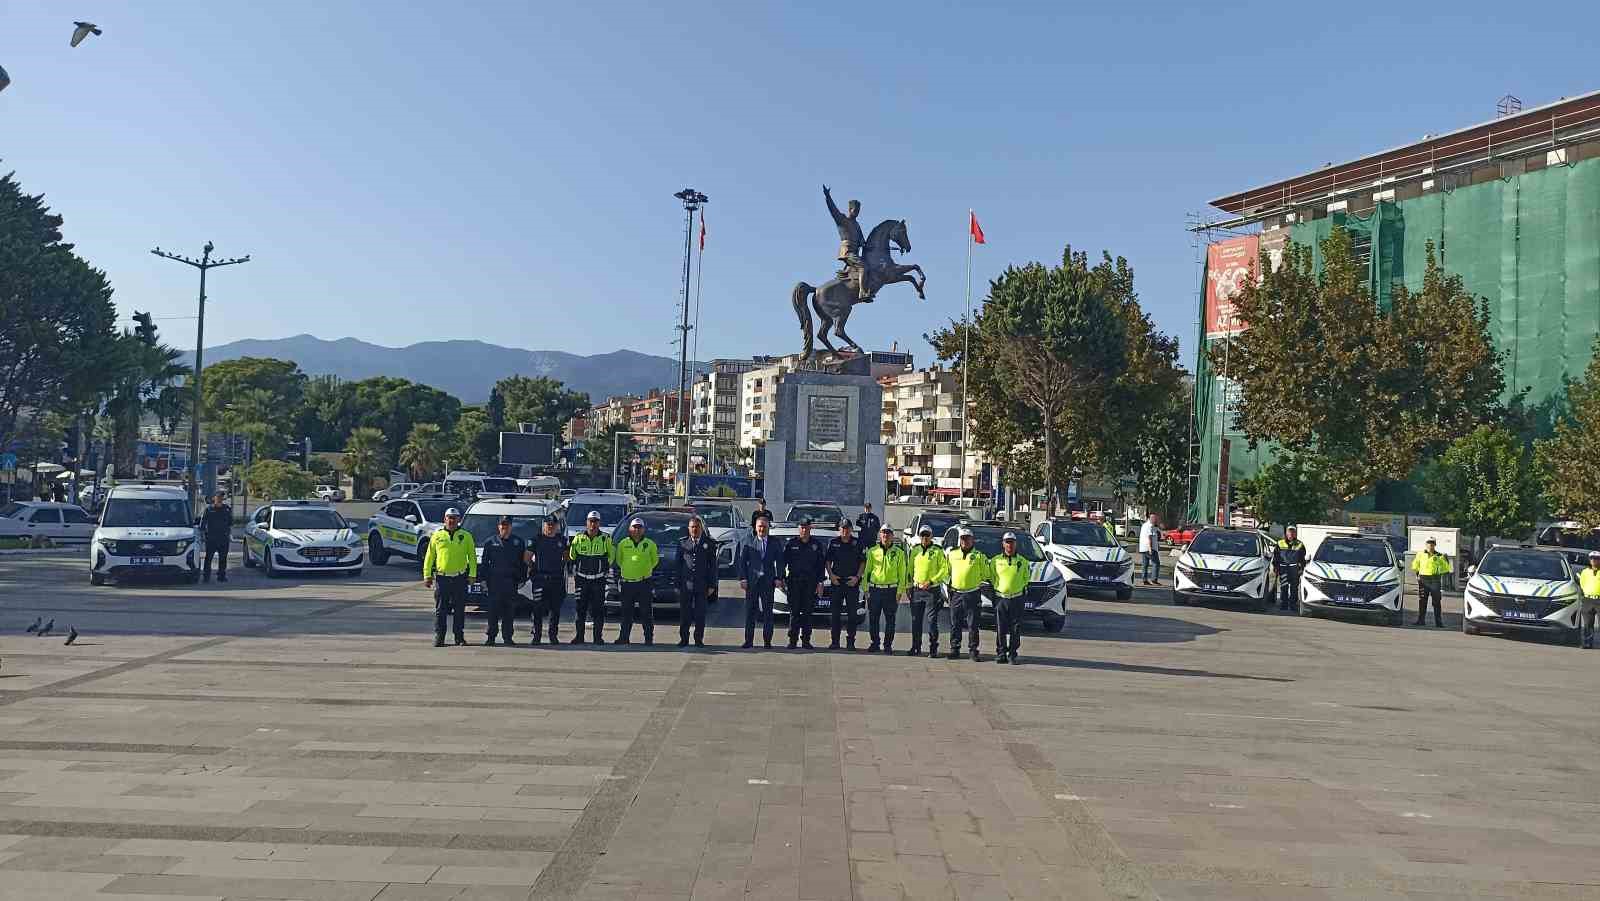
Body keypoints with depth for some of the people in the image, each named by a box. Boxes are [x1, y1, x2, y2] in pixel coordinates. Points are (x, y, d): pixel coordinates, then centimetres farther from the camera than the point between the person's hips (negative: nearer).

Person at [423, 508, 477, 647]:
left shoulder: (466, 536, 7)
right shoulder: (437, 536, 8)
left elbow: (472, 556, 7)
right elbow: (429, 557, 10)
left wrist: (472, 574, -2)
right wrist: (427, 575, 4)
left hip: (460, 578, 0)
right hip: (442, 578, 0)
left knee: (459, 610, 5)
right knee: (440, 611, 1)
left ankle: (459, 637, 13)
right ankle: (438, 637, 6)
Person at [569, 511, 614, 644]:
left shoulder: (606, 539, 1)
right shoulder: (578, 538, 3)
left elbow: (612, 555, 14)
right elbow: (571, 555, 15)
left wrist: (604, 568, 9)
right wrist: (575, 570, 12)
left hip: (599, 579, -1)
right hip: (581, 579, 1)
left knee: (598, 609, 0)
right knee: (579, 608, 2)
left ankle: (598, 637, 6)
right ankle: (579, 636, 10)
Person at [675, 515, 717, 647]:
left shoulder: (709, 544, 5)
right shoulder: (682, 544, 9)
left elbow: (713, 566, 4)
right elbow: (678, 565, 9)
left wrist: (712, 585, -2)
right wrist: (677, 584, 4)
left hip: (702, 586, -1)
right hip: (686, 585, 1)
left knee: (700, 614, 2)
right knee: (684, 614, 3)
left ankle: (699, 639, 11)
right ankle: (684, 639, 12)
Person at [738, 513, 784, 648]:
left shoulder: (776, 543, 7)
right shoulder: (749, 543, 6)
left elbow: (780, 561, 7)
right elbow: (742, 561, 4)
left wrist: (778, 578, -4)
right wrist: (743, 578, -6)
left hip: (768, 581, 0)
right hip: (751, 581, 0)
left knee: (767, 612, 2)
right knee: (749, 612, 1)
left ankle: (767, 641, 8)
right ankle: (748, 640, 7)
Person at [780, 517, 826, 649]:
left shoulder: (816, 545, 9)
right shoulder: (791, 543, 5)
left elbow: (820, 565, 10)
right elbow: (783, 562, 5)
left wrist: (820, 582, 2)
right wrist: (781, 578, -3)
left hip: (810, 582, 1)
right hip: (794, 581, -1)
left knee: (807, 612, 3)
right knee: (794, 612, -1)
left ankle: (806, 639, 8)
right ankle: (792, 639, 2)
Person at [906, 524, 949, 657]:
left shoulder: (938, 551, -2)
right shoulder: (914, 550, 10)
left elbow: (944, 570, -5)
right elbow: (909, 569, 15)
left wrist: (931, 581, -13)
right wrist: (908, 586, 9)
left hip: (932, 590, -4)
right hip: (916, 590, 4)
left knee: (932, 620, -4)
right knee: (916, 620, 8)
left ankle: (933, 648, 2)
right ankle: (916, 647, 18)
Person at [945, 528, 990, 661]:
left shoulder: (979, 555, 3)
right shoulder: (952, 554, 11)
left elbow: (985, 574, 8)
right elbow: (947, 570, 21)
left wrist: (977, 582, 2)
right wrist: (949, 583, 11)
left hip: (972, 594, -3)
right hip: (956, 594, 3)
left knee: (973, 624, 0)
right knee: (955, 624, 6)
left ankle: (973, 650, 7)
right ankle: (954, 649, 14)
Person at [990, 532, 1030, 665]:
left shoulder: (1022, 561, 6)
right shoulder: (995, 561, 5)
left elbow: (1026, 578, 14)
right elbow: (990, 577, 13)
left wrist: (1021, 588, 2)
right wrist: (997, 587, 2)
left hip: (1017, 598, 0)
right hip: (1000, 598, 0)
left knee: (1016, 629, 1)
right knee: (1000, 629, 2)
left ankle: (1012, 654, 10)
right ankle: (1001, 653, 10)